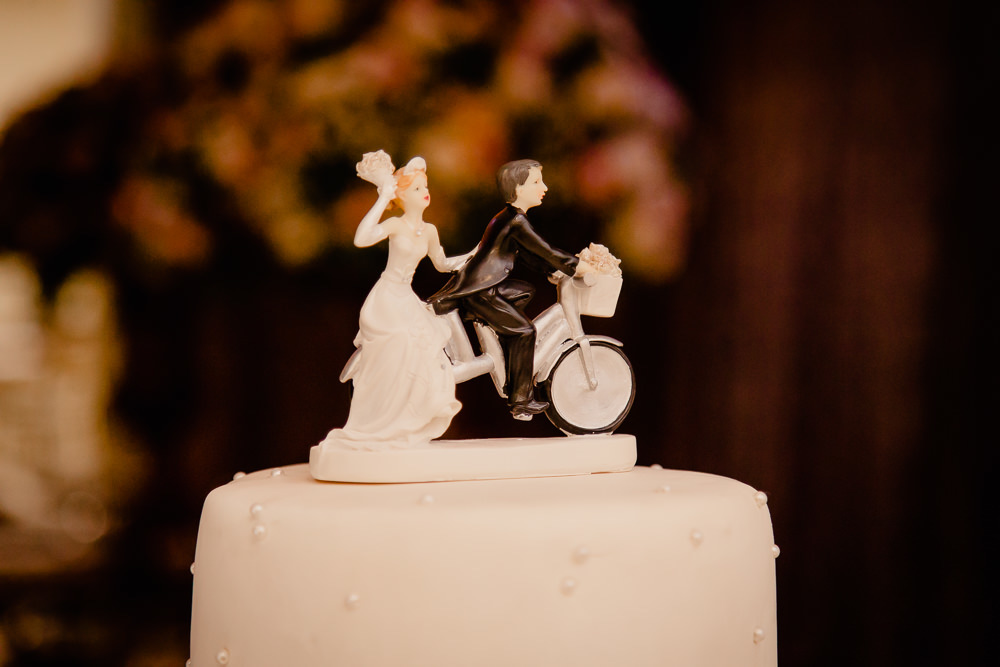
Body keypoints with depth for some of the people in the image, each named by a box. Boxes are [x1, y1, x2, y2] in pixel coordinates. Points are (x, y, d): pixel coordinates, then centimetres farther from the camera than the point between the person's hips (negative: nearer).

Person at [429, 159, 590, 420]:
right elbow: (546, 252, -13)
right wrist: (579, 267, -4)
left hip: (476, 281, 11)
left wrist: (556, 269, 15)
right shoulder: (517, 221, -14)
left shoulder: (506, 217, 18)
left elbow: (530, 256, 22)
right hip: (479, 290, -11)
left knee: (524, 291, 26)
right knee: (523, 330, -11)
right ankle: (521, 402, -6)